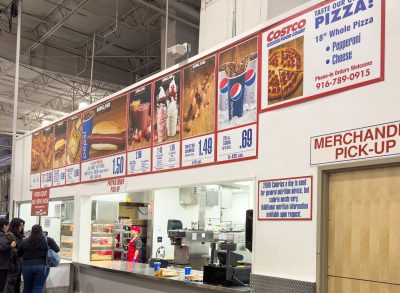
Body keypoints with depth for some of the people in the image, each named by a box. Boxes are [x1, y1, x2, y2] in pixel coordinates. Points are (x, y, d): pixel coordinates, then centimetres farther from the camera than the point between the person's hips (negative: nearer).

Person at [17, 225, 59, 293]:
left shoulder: (24, 241, 4)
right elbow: (57, 249, 1)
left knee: (27, 287, 16)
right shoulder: (47, 240, -2)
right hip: (42, 267, -2)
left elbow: (19, 254, 14)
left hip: (27, 267, 2)